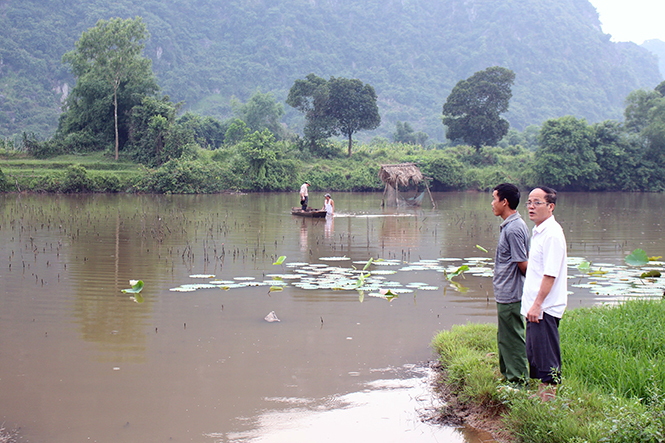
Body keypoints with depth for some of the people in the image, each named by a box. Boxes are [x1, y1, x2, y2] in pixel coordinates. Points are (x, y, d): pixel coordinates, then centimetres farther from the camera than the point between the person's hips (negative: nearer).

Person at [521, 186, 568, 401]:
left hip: (545, 308, -10)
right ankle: (541, 394, 29)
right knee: (534, 353, 18)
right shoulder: (538, 232, 14)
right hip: (535, 305, 10)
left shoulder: (552, 234, -17)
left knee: (547, 358, -3)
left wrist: (537, 304, -23)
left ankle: (549, 399, 5)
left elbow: (550, 273, -22)